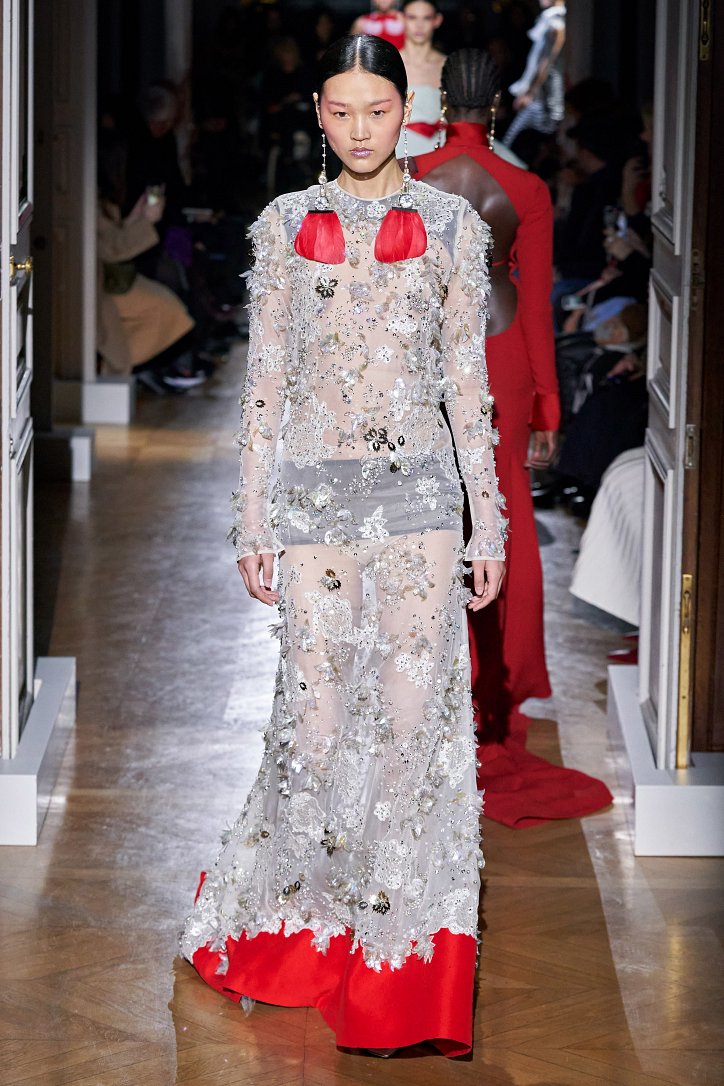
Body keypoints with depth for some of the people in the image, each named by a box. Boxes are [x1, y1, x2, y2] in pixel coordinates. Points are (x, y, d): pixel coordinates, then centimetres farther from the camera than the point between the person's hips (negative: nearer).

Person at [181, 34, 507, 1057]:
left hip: (417, 484, 0)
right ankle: (286, 913, 22)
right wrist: (253, 522, 4)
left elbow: (469, 380, 6)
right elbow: (265, 378, 8)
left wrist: (489, 523, 3)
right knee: (318, 713, -1)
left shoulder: (451, 225, 5)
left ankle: (399, 933, 8)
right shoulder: (286, 225, 6)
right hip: (313, 485, 0)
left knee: (414, 713, -4)